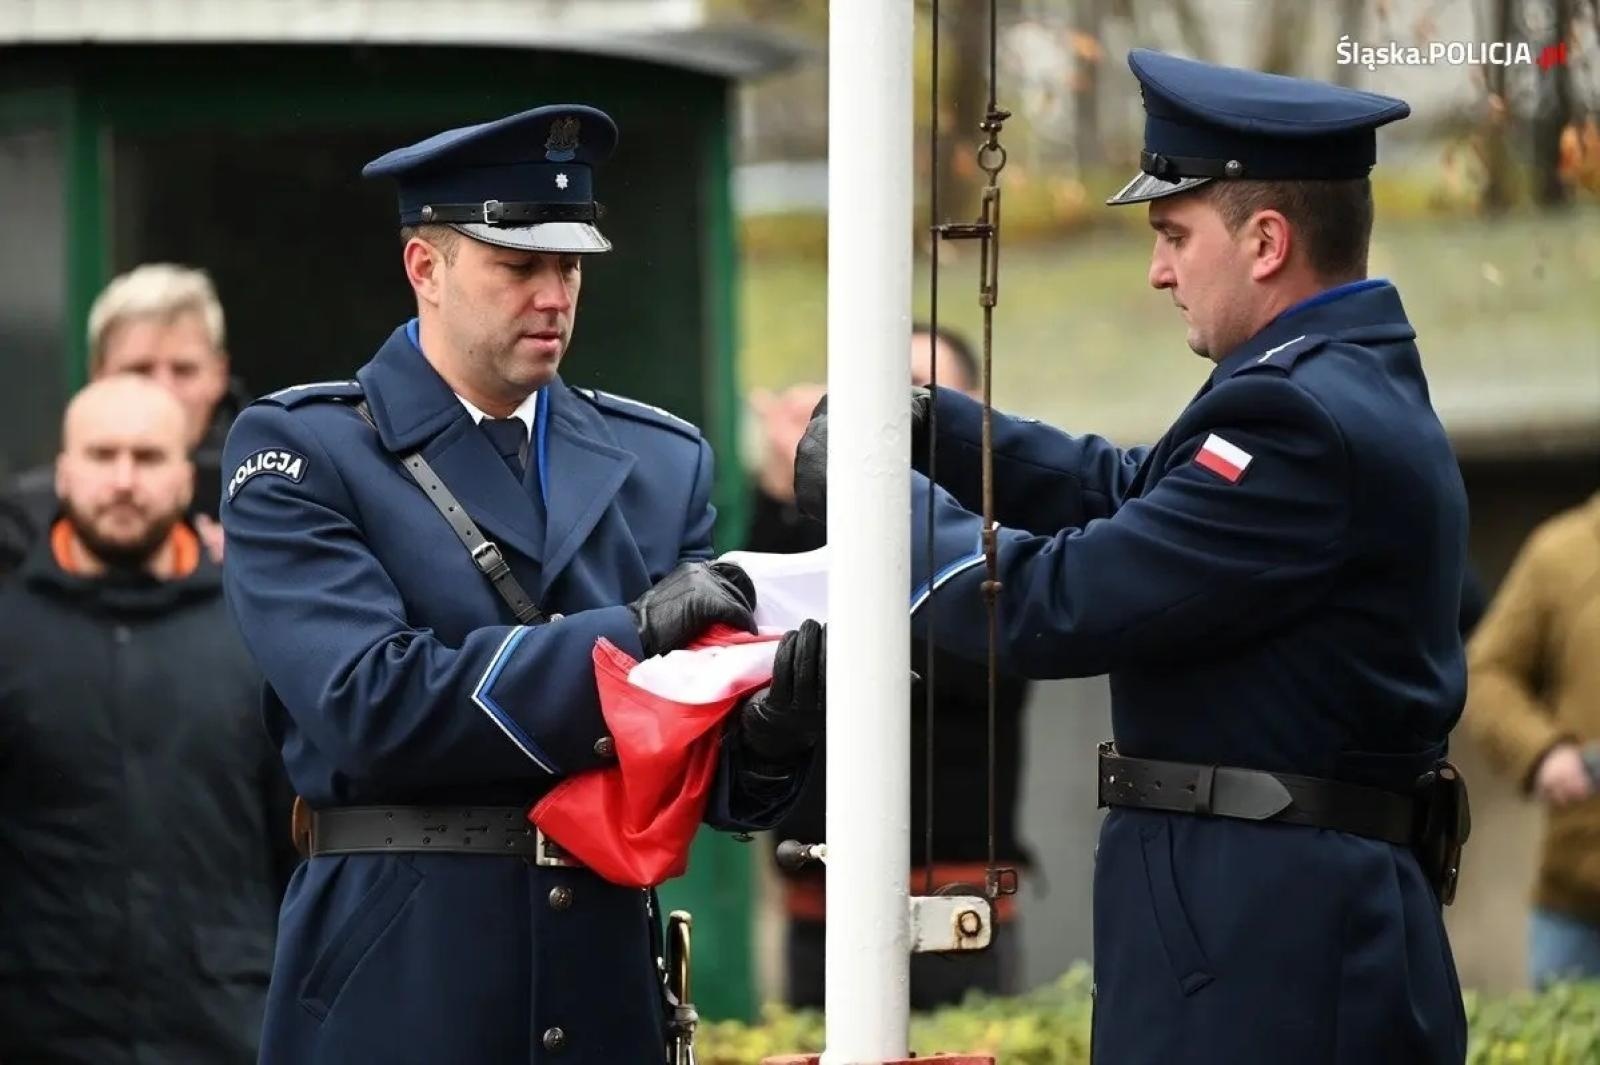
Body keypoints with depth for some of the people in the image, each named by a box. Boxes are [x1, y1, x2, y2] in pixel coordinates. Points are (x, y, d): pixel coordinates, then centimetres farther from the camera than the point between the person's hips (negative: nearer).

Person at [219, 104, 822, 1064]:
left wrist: (768, 735, -17)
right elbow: (367, 704, -15)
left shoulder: (663, 463, 12)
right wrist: (630, 634, -18)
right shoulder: (299, 452, -1)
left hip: (606, 986, 4)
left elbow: (718, 784, 6)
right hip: (395, 987, -4)